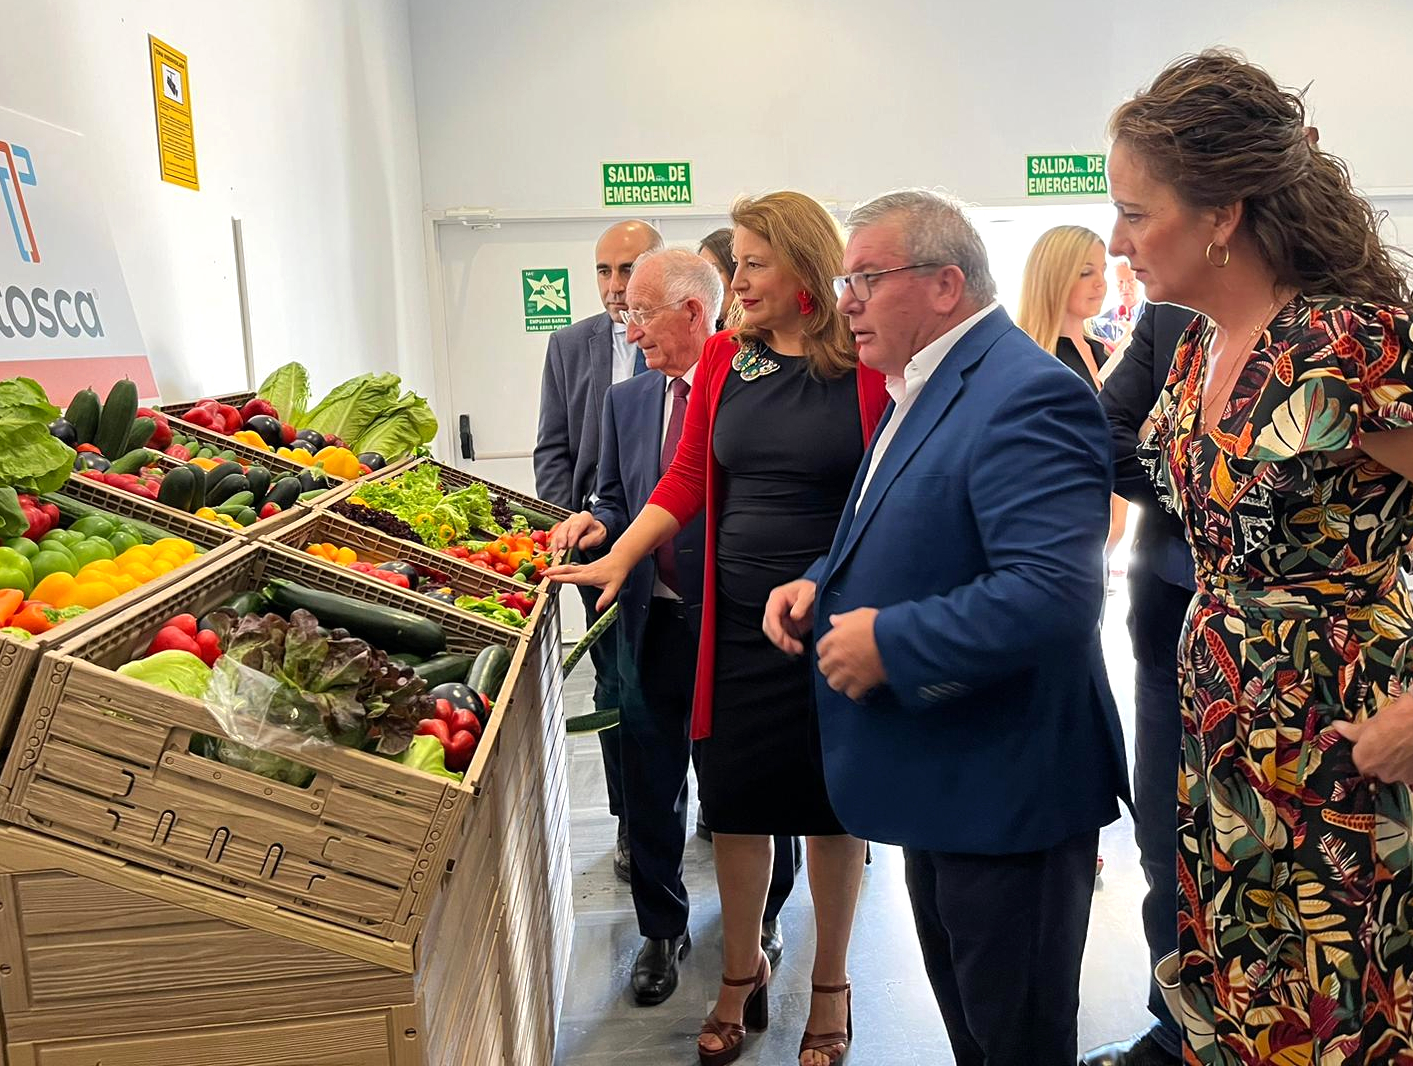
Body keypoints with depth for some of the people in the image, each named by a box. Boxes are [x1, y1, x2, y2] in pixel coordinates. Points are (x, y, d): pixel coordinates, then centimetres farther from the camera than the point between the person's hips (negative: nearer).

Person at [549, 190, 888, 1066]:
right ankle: (741, 972, 34)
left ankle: (831, 984, 33)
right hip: (739, 622, 4)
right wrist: (618, 558, -4)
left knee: (833, 799, 12)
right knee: (738, 797, 12)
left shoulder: (872, 362, -8)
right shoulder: (724, 356, 5)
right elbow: (686, 479, 6)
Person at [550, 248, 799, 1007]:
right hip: (656, 622, 5)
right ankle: (662, 929, 33)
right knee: (651, 781, 12)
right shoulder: (627, 400, 8)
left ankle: (762, 919, 37)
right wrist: (597, 522, -6)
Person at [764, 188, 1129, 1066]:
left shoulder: (1026, 397, -22)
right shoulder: (926, 387, 10)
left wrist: (888, 644, -24)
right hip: (945, 786, 10)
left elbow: (1053, 593, -33)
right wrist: (823, 584, 3)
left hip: (1008, 789, -10)